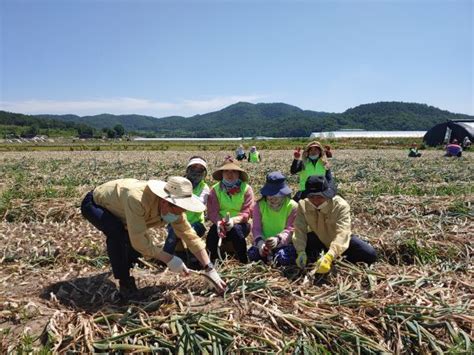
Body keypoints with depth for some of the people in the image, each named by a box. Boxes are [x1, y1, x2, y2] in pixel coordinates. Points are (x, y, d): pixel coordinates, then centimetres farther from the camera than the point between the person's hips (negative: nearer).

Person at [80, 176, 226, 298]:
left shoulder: (174, 207, -22)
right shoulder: (137, 199, -44)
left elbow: (191, 236, -17)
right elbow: (138, 240, -43)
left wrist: (210, 270, -20)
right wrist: (169, 259, -36)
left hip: (117, 208, 6)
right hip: (94, 203, -6)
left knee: (146, 241, -5)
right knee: (117, 232, -33)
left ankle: (122, 266, 26)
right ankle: (124, 281, -12)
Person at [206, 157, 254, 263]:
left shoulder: (246, 189, -1)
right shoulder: (215, 189, 4)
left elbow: (247, 211, -11)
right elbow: (212, 211, -6)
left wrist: (234, 220, -31)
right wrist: (219, 222, -28)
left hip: (240, 223, -1)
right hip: (221, 223, 1)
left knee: (236, 229, -36)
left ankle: (244, 262, -17)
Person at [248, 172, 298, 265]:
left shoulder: (292, 206, -5)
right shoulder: (260, 205, 2)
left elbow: (291, 229, -11)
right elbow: (256, 228, -1)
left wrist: (278, 239, -31)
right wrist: (260, 242, -22)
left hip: (284, 243, -2)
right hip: (264, 243, 2)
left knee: (283, 257, -33)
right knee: (252, 254, -27)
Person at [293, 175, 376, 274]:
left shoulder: (341, 205, -32)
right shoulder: (303, 204, -21)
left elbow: (342, 233, -43)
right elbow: (300, 229, -25)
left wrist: (329, 257, -58)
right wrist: (301, 252, -42)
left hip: (340, 241, -1)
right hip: (318, 239, 1)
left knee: (370, 255, -19)